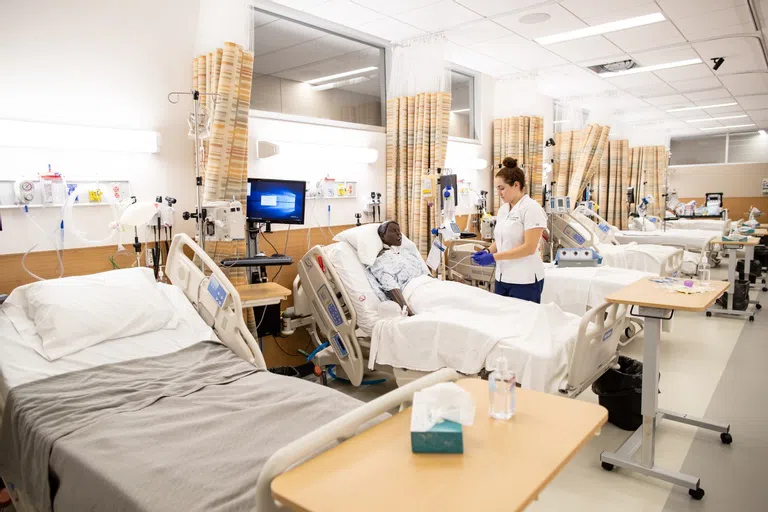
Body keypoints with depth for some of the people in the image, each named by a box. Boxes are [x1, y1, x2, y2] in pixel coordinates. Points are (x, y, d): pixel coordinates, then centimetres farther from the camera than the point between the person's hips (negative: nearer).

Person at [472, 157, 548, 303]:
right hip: (502, 278, 7)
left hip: (524, 281, -7)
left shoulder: (531, 208, -12)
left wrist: (494, 257, -21)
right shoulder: (503, 209, 11)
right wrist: (488, 251, 0)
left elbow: (529, 247, -19)